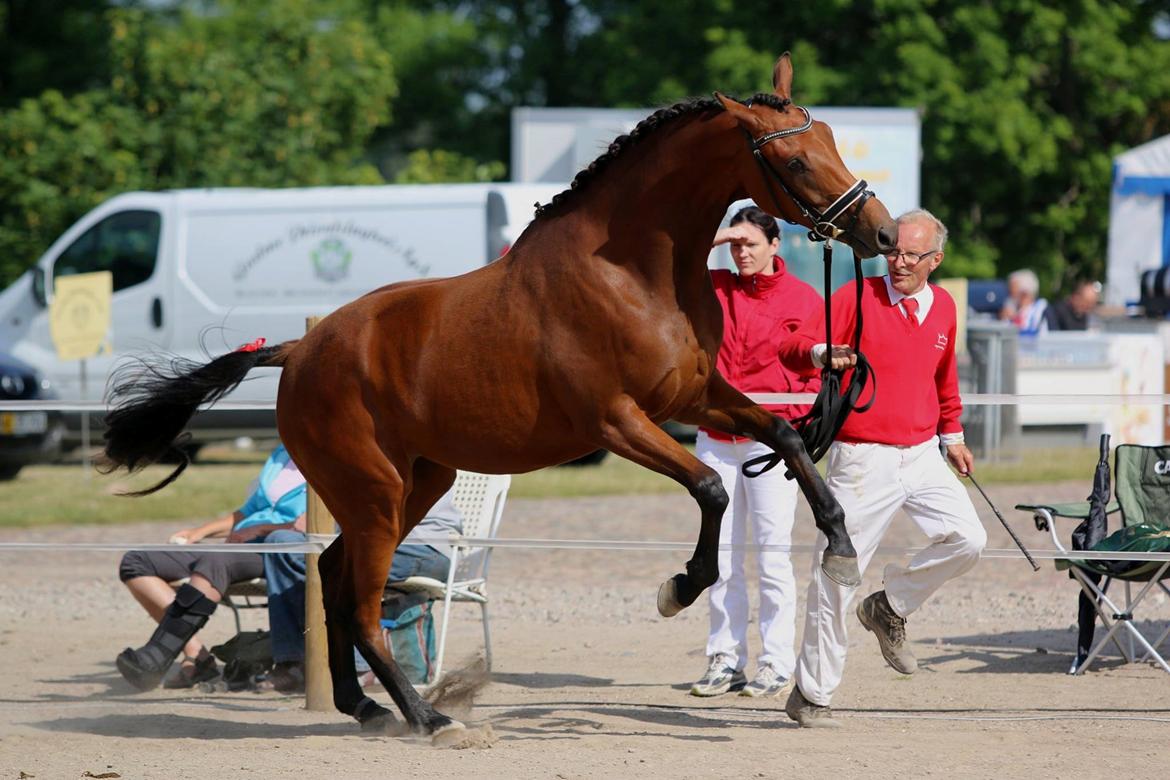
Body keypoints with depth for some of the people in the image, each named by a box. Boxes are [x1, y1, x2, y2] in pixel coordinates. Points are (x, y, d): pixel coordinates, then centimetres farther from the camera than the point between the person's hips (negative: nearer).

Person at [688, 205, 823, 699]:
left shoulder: (804, 300, 1)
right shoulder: (714, 288, 10)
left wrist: (799, 420, -12)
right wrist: (712, 238, -4)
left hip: (770, 439, -4)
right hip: (715, 439, 4)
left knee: (772, 553, -6)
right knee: (720, 556, 4)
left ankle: (777, 663, -2)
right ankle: (725, 659, 9)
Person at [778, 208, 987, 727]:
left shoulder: (943, 307, 8)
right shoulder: (857, 297, -7)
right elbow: (794, 347, -18)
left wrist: (952, 436, 29)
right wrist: (821, 354, -39)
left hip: (922, 455, 5)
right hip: (863, 460, -5)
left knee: (967, 540, -11)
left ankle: (890, 609, 14)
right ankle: (811, 694, 5)